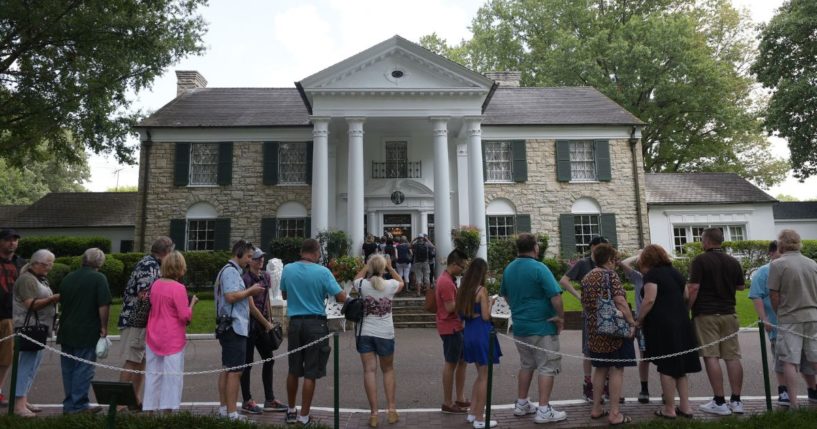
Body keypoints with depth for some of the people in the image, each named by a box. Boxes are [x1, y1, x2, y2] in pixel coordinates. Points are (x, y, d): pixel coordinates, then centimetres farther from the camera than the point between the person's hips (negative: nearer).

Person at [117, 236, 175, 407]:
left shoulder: (152, 264, 13)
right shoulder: (149, 265, -16)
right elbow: (145, 295, -24)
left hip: (142, 321, 10)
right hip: (136, 320, -10)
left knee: (141, 361, 14)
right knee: (132, 362, -3)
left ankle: (135, 399, 23)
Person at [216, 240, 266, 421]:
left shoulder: (230, 270, 19)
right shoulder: (231, 271, -14)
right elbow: (231, 296, -24)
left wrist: (250, 292, 12)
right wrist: (250, 290, -13)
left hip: (230, 326, 11)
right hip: (235, 326, -11)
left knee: (227, 369, 14)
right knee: (235, 371, -8)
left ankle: (223, 408, 20)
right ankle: (232, 413, -5)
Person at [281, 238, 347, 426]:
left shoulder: (288, 269, 0)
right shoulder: (323, 272, -12)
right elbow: (341, 297, -10)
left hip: (295, 322, 4)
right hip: (315, 324, -4)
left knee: (293, 370, 18)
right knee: (310, 373, 4)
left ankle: (291, 411, 32)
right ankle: (303, 416, 12)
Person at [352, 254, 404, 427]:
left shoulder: (363, 285, -6)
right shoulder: (390, 285, -6)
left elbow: (356, 278, 19)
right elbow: (401, 282, 17)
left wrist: (367, 265, 22)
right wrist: (390, 267, 20)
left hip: (366, 334, 0)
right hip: (385, 334, 0)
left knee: (369, 371, 1)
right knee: (388, 370, 16)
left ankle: (374, 414, 1)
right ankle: (392, 410, 14)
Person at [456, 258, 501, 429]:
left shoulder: (464, 289, 8)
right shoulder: (482, 290, -14)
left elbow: (461, 313, 12)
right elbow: (485, 316, -14)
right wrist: (490, 303, 2)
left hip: (469, 333, 8)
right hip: (481, 333, -8)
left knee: (481, 375, 20)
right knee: (484, 377, 3)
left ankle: (473, 413, 25)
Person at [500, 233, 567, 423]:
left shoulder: (508, 269, 5)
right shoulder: (539, 268, -17)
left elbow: (505, 294, 18)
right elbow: (555, 296, -21)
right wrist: (561, 317, -8)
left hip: (519, 325, 7)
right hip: (542, 326, -7)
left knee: (526, 365, 19)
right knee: (547, 367, 3)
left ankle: (521, 404, 26)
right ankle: (544, 410, 5)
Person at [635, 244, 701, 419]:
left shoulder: (652, 274, -8)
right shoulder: (675, 272, 16)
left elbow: (649, 300, -18)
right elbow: (684, 297, 23)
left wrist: (639, 320, -8)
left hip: (662, 324, -7)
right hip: (681, 322, 8)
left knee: (667, 367, 0)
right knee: (680, 366, 15)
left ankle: (669, 409, 8)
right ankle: (685, 406, 18)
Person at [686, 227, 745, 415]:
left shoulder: (700, 260, -9)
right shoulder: (733, 262, 8)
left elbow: (693, 288, -15)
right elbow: (740, 286, 17)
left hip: (706, 314, -5)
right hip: (729, 313, 6)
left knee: (711, 357, -3)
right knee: (732, 357, 7)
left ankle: (719, 402, -1)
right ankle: (736, 401, 12)